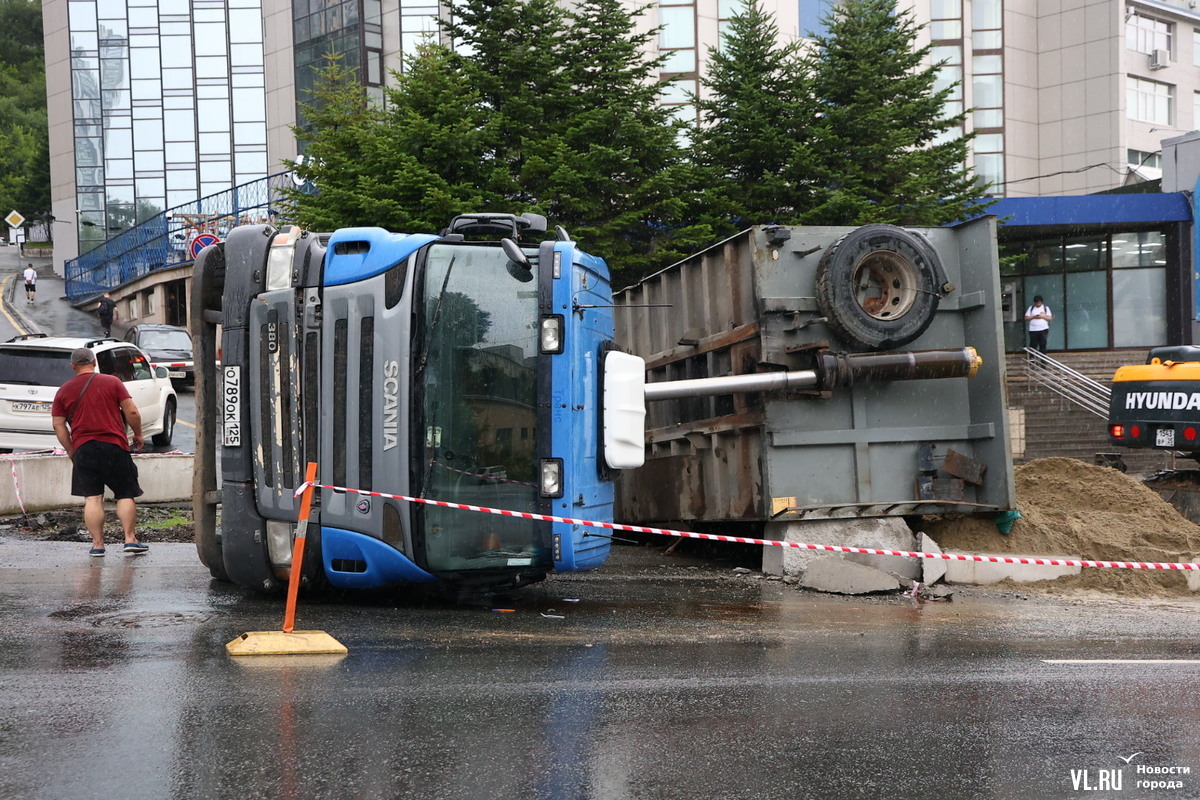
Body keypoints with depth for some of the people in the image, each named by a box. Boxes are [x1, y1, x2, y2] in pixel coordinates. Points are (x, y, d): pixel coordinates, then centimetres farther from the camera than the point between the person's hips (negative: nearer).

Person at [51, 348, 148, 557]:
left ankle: (97, 543, 1)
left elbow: (58, 425, 7)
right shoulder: (112, 382, 1)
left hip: (83, 449, 2)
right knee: (125, 495, 6)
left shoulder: (64, 391, 8)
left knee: (92, 498, 3)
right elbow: (132, 412, -3)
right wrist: (138, 434, 11)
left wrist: (70, 451, 14)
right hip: (114, 446, -1)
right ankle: (130, 539, 0)